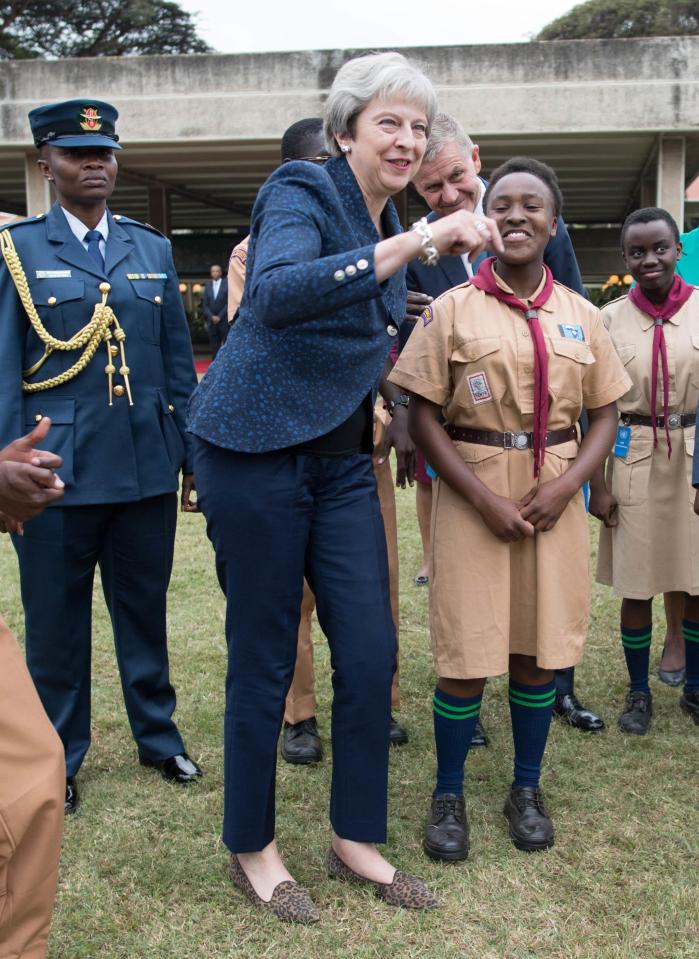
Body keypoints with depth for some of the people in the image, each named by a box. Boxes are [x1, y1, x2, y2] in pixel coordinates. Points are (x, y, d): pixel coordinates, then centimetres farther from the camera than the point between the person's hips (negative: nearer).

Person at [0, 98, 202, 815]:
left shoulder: (152, 249, 11)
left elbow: (178, 361, 11)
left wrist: (193, 456, 7)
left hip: (147, 467, 3)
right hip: (58, 470, -3)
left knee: (145, 610, 14)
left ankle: (157, 735, 31)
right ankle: (58, 757, 26)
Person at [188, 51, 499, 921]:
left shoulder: (392, 227, 13)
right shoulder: (300, 194, -11)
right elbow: (273, 294, -33)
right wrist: (411, 245, -36)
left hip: (342, 459, 8)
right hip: (257, 452, -7)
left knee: (370, 652, 6)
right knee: (264, 658, 3)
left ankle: (357, 840, 24)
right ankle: (251, 850, 22)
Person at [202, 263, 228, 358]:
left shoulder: (227, 284, 0)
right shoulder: (208, 285, 10)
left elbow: (228, 303, -4)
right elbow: (205, 304, 9)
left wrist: (219, 317, -9)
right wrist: (212, 317, -5)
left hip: (224, 321, -3)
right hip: (212, 322, 3)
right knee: (214, 348, 1)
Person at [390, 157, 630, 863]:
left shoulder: (580, 316, 7)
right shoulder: (453, 310, -2)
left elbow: (604, 415, 8)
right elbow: (423, 417, -6)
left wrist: (566, 485, -9)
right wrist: (484, 497, -14)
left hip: (554, 495, 3)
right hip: (472, 493, -3)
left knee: (540, 645, 10)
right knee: (466, 653, -1)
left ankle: (527, 789, 28)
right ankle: (448, 797, 18)